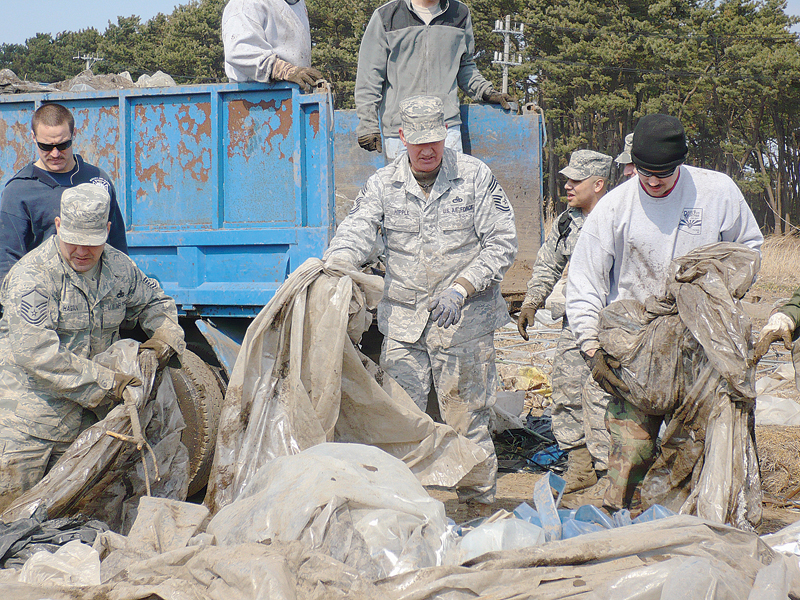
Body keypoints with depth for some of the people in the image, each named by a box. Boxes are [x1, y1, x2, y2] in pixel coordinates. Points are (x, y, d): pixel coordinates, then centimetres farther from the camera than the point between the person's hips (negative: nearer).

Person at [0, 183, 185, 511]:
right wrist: (106, 383, -25)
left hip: (80, 413, 5)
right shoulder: (31, 276, -16)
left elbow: (155, 301, 24)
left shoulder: (119, 267, 4)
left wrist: (164, 335, -1)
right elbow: (36, 352, -24)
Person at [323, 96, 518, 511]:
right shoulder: (383, 184, 5)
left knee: (466, 419, 2)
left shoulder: (475, 177, -1)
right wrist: (335, 264, -31)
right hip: (402, 320, 3)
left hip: (464, 321, -2)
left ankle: (479, 502, 16)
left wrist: (461, 287, -15)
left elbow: (502, 243, -3)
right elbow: (358, 231, -7)